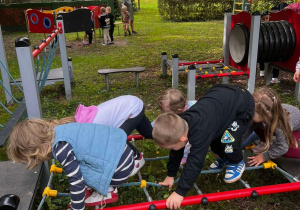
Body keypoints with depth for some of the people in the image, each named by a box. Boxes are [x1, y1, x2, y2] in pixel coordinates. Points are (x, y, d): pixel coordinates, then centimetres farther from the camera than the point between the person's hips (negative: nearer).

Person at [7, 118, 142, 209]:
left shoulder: (61, 148, -19)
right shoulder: (60, 129, 9)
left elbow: (76, 182, -16)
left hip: (119, 171, -9)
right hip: (123, 153, 9)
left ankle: (104, 195, 9)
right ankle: (101, 189, 24)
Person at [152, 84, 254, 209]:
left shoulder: (200, 131, -39)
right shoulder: (180, 124, -13)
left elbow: (195, 162, -36)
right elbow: (176, 152, 1)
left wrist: (180, 192, -31)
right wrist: (170, 175, 7)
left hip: (242, 104, -7)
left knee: (227, 140, -19)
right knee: (213, 136, 7)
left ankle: (237, 163, 11)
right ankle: (224, 157, 34)